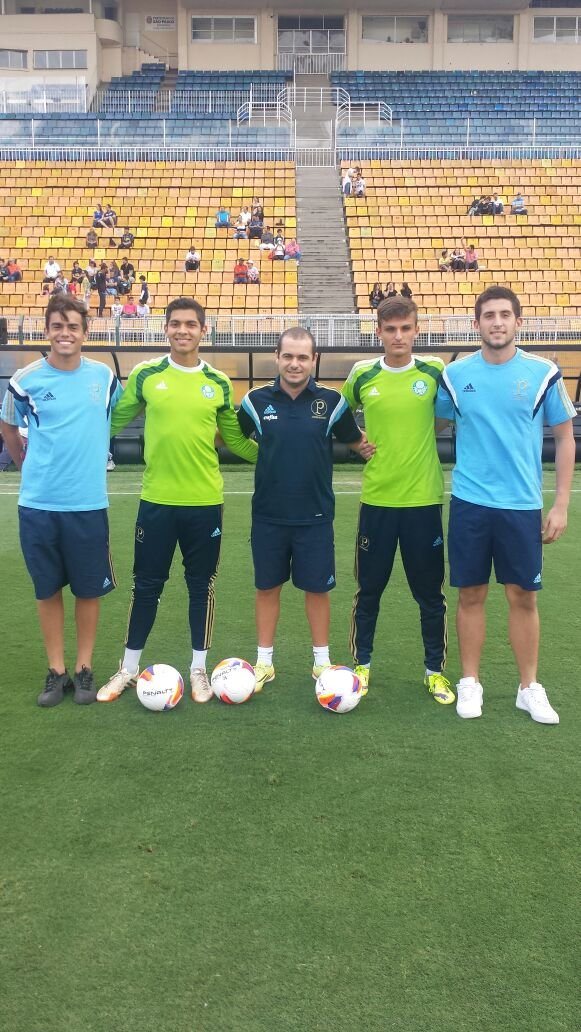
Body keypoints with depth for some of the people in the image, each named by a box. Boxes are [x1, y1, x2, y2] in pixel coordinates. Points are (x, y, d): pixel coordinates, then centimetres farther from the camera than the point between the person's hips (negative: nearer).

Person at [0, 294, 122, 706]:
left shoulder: (104, 376, 1)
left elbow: (118, 416, 19)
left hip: (88, 502, 1)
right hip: (38, 504, 0)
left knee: (89, 589, 7)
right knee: (48, 589, 8)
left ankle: (84, 668, 22)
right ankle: (56, 671, 21)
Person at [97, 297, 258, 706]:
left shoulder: (219, 383, 3)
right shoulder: (145, 375, 0)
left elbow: (235, 439, 11)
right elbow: (114, 421, 8)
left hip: (205, 501, 1)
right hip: (157, 499, 0)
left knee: (201, 585, 10)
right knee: (146, 584, 9)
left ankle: (199, 669, 25)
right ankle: (129, 668, 25)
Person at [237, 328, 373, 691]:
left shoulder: (331, 401, -5)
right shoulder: (257, 400, -3)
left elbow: (356, 440, 9)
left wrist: (371, 448, -7)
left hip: (316, 515, -1)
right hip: (268, 515, 1)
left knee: (317, 588, 9)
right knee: (267, 587, 11)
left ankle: (322, 661, 25)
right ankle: (265, 661, 24)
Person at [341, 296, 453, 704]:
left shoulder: (434, 371, -2)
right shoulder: (362, 374, 0)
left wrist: (423, 435, 2)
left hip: (424, 499, 0)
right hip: (377, 499, 1)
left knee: (430, 592, 9)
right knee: (369, 589, 11)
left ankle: (436, 669, 25)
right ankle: (362, 663, 28)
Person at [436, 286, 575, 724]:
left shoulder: (543, 373, -2)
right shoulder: (455, 375, 0)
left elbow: (565, 438, 4)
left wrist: (561, 504, 0)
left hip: (522, 506, 0)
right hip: (470, 503, 1)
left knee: (523, 595, 7)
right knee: (471, 594, 8)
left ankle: (530, 687, 23)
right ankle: (470, 683, 23)